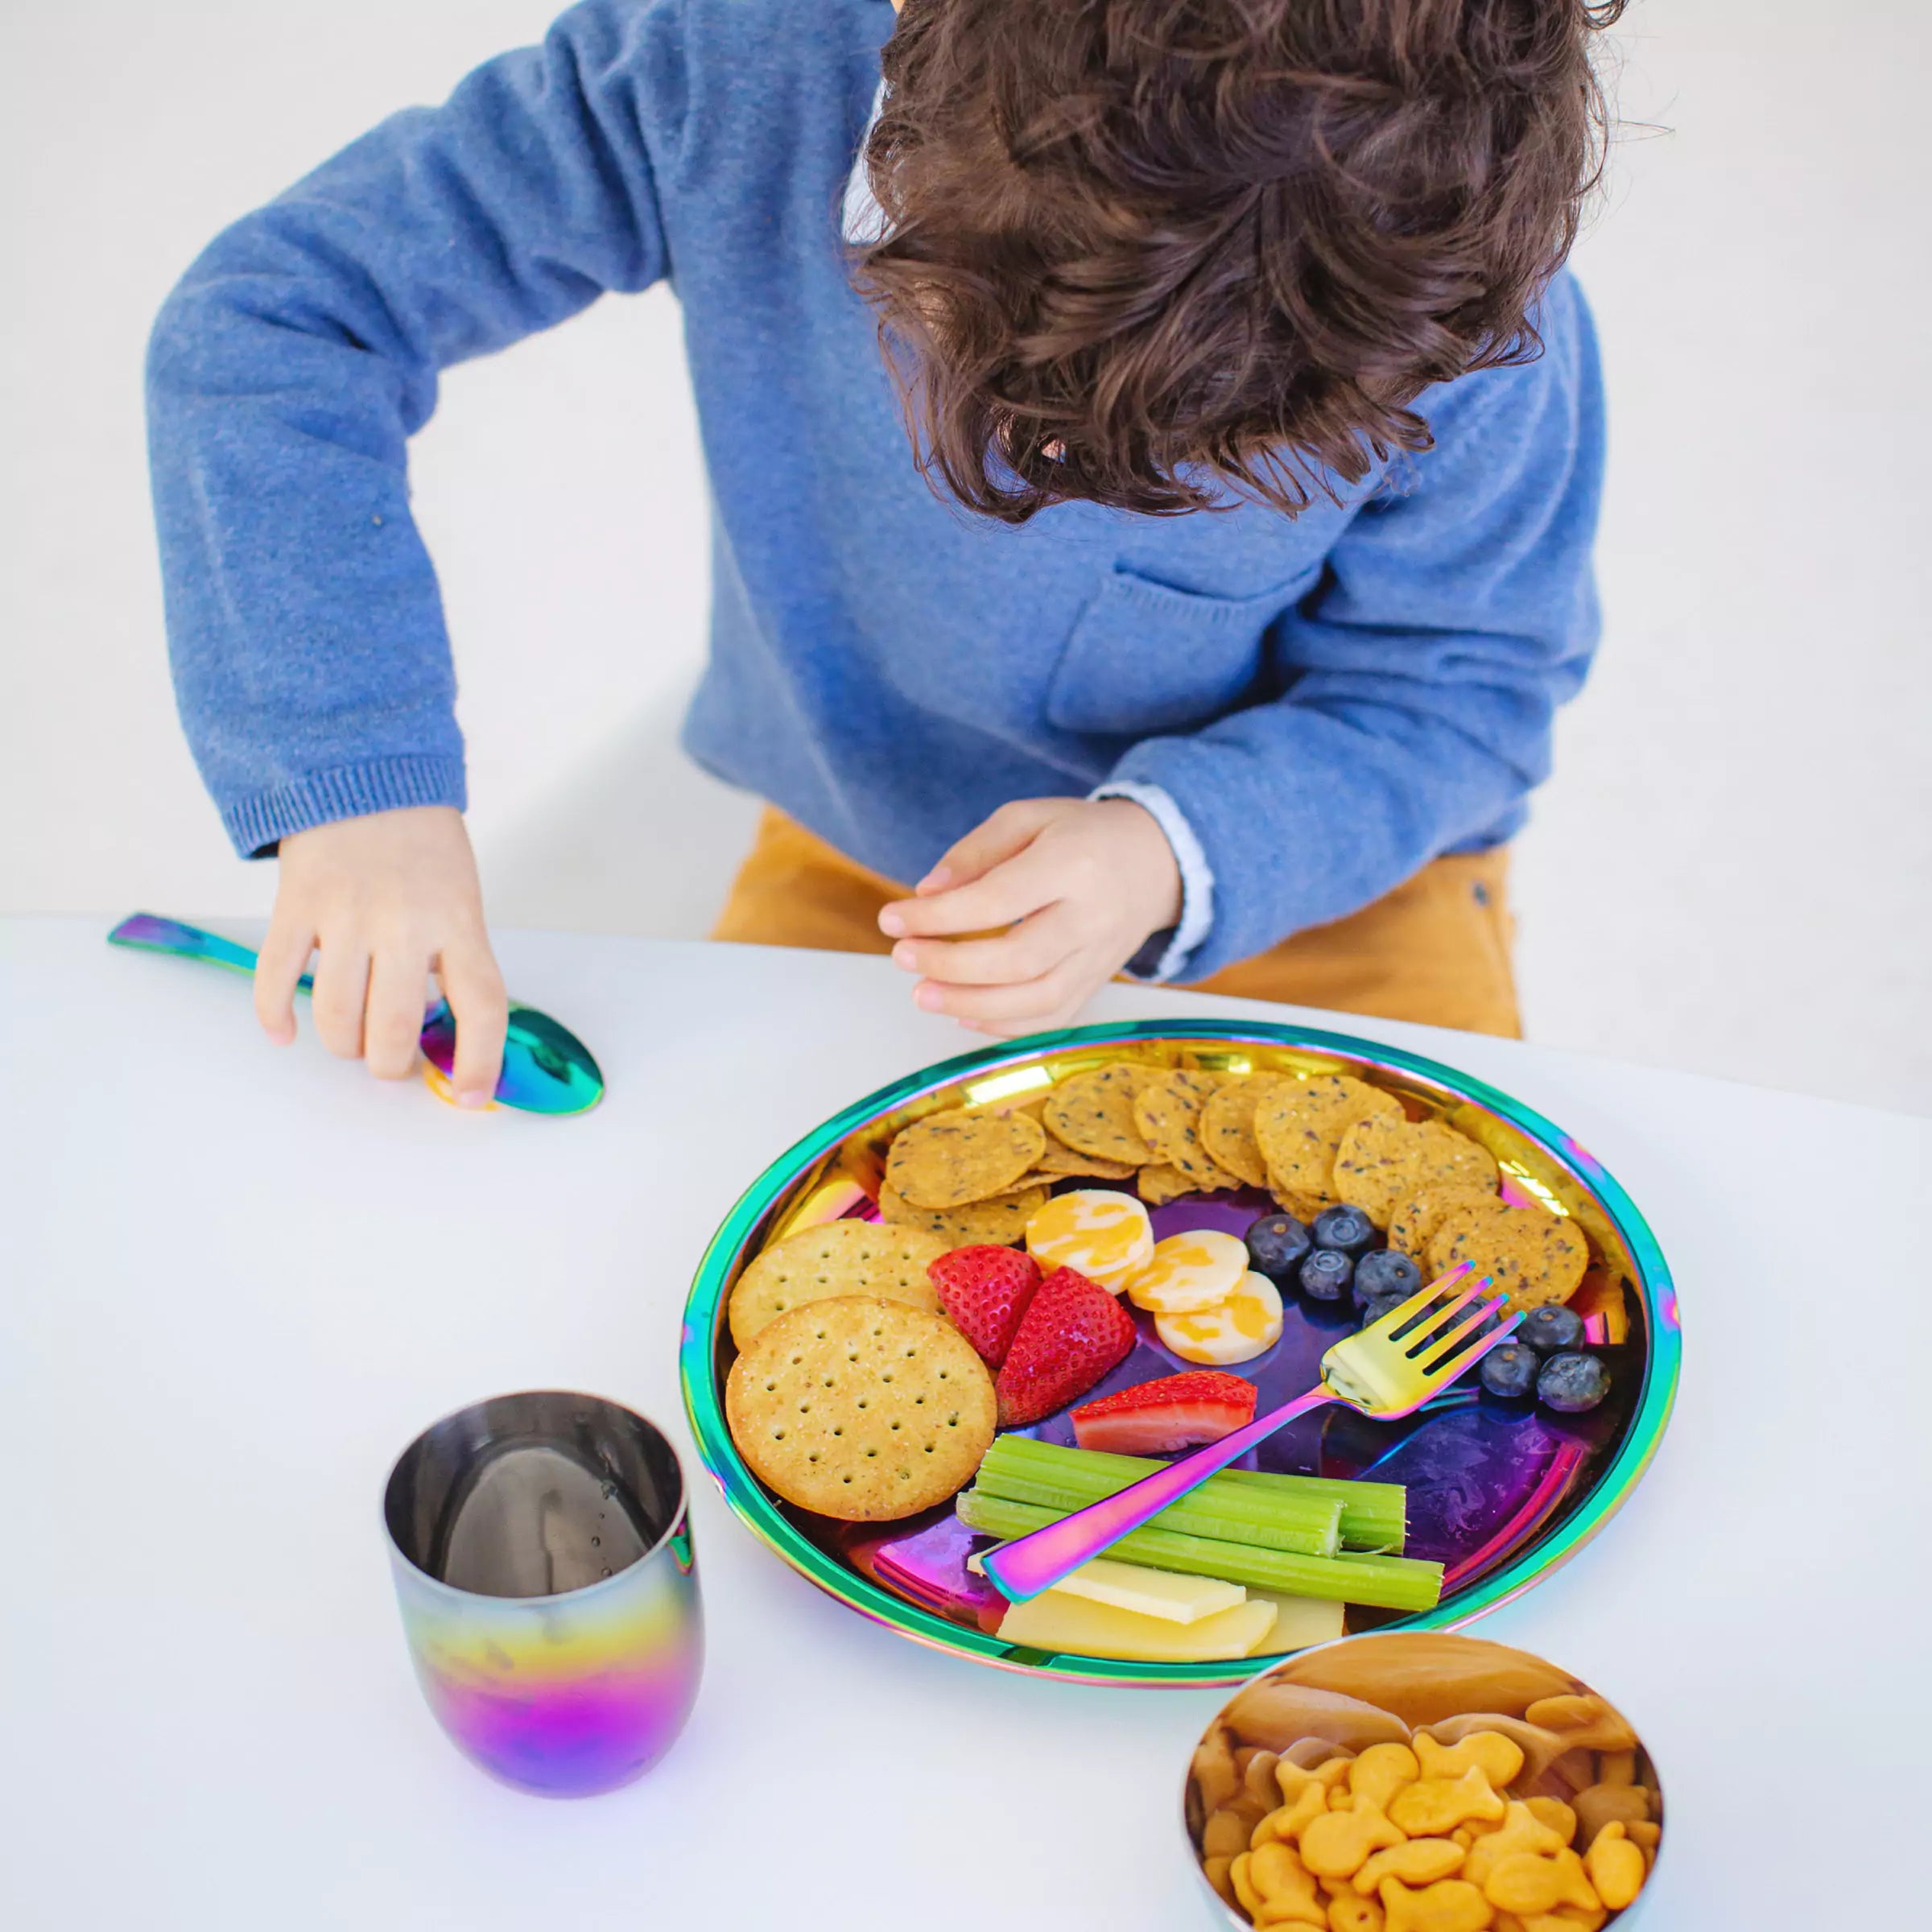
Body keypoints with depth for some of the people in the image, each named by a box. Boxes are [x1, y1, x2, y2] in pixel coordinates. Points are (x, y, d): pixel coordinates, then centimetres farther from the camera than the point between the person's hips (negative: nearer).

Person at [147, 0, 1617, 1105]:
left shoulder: (1464, 300, -28)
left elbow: (1465, 683, -13)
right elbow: (277, 316, -20)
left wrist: (1173, 856, -32)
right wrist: (352, 776, -32)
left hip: (1319, 876, -1)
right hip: (855, 859, 2)